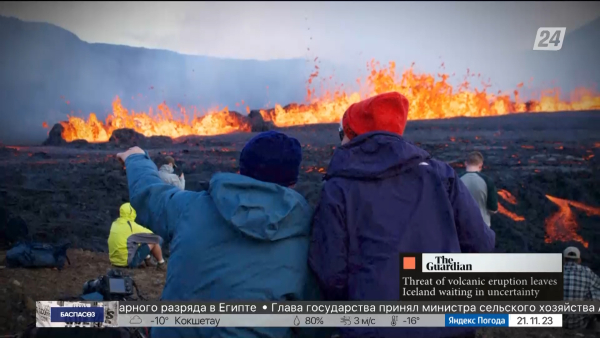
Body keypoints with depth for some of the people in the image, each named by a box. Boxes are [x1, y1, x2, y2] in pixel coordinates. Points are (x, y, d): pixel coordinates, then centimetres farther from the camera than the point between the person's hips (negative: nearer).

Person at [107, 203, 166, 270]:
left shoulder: (115, 223, 6)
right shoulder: (131, 226, -14)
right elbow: (151, 235, -3)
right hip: (129, 262, -8)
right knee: (155, 240, -1)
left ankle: (147, 259, 25)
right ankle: (161, 264, 15)